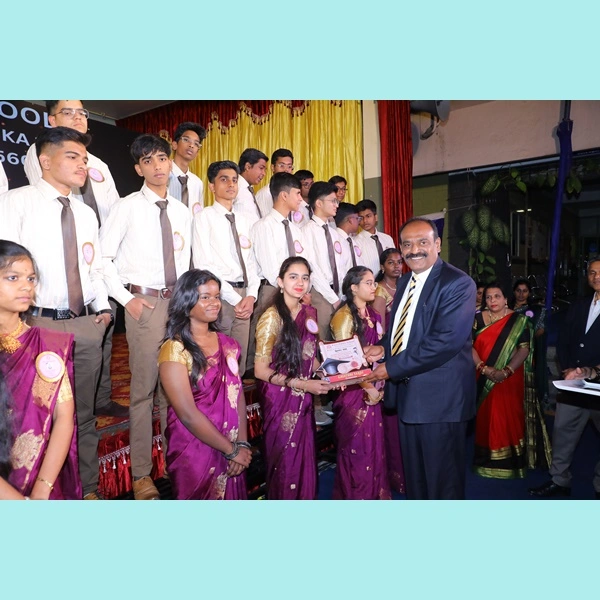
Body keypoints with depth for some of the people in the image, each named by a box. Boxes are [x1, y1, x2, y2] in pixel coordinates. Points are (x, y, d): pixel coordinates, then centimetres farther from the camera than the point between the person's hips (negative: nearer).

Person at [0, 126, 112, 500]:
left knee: (84, 414, 15)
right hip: (40, 324, -5)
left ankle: (88, 488, 30)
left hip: (88, 325, 5)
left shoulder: (86, 213, 15)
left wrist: (103, 307, 6)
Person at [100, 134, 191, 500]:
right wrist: (126, 299, -9)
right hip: (145, 302, -4)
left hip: (179, 301, 4)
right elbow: (103, 257, -4)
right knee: (144, 387, 0)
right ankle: (141, 473, 15)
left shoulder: (182, 211, 11)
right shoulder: (127, 208, -3)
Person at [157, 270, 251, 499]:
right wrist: (231, 450, -14)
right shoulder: (174, 350, -16)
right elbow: (188, 414, -20)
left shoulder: (227, 343, 3)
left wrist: (242, 444, -9)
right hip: (195, 453, -5)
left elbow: (238, 394, 1)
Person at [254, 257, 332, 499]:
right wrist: (301, 384, -18)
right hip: (280, 402, -5)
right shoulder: (272, 317, -16)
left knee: (305, 459, 14)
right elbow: (261, 370, -15)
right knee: (284, 462, 10)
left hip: (303, 401, 6)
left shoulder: (310, 312, 4)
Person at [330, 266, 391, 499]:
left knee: (374, 443, 15)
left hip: (373, 388, 7)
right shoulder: (344, 315, -13)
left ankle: (374, 493, 31)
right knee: (357, 446, 4)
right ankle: (355, 495, 22)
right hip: (354, 390, -7)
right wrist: (368, 388, -13)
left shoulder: (372, 315, 10)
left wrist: (378, 385, 5)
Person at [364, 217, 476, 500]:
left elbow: (445, 340, -24)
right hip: (407, 391, 8)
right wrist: (384, 348, -2)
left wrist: (392, 367, -21)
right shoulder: (405, 281, 12)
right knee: (413, 473, 22)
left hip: (440, 395, -8)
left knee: (442, 478, 9)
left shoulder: (458, 283, -15)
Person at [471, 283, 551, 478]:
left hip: (510, 380, -1)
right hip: (483, 380, 2)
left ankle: (511, 462, 14)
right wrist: (483, 368, -16)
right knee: (485, 419, 7)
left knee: (510, 419, 1)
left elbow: (524, 349, -6)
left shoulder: (519, 320, 0)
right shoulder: (478, 319, 4)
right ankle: (487, 461, 19)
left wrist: (507, 371, -19)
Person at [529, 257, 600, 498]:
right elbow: (562, 341, 11)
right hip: (573, 384, 5)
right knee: (562, 433, 9)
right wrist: (567, 369, -3)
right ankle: (559, 481, 21)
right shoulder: (578, 306, 14)